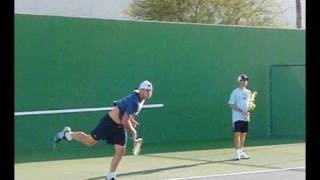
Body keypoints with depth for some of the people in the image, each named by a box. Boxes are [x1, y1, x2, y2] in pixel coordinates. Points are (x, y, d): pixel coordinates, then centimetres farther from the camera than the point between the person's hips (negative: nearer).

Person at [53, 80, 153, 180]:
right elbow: (125, 121, -28)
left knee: (120, 151, 1)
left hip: (119, 127, 9)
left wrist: (131, 120, 11)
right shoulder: (134, 103, -29)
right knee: (90, 141, 1)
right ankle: (67, 134, 24)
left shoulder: (140, 99, 2)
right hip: (110, 122, -8)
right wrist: (133, 132, -14)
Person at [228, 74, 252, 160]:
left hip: (246, 117, 6)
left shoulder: (248, 92, 12)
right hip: (237, 117, -6)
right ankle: (237, 153, -9)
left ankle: (241, 152, 17)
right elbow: (231, 105, -11)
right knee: (237, 134, -9)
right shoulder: (235, 92, -6)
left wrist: (249, 110, -3)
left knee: (243, 134, 9)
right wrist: (241, 111, -19)